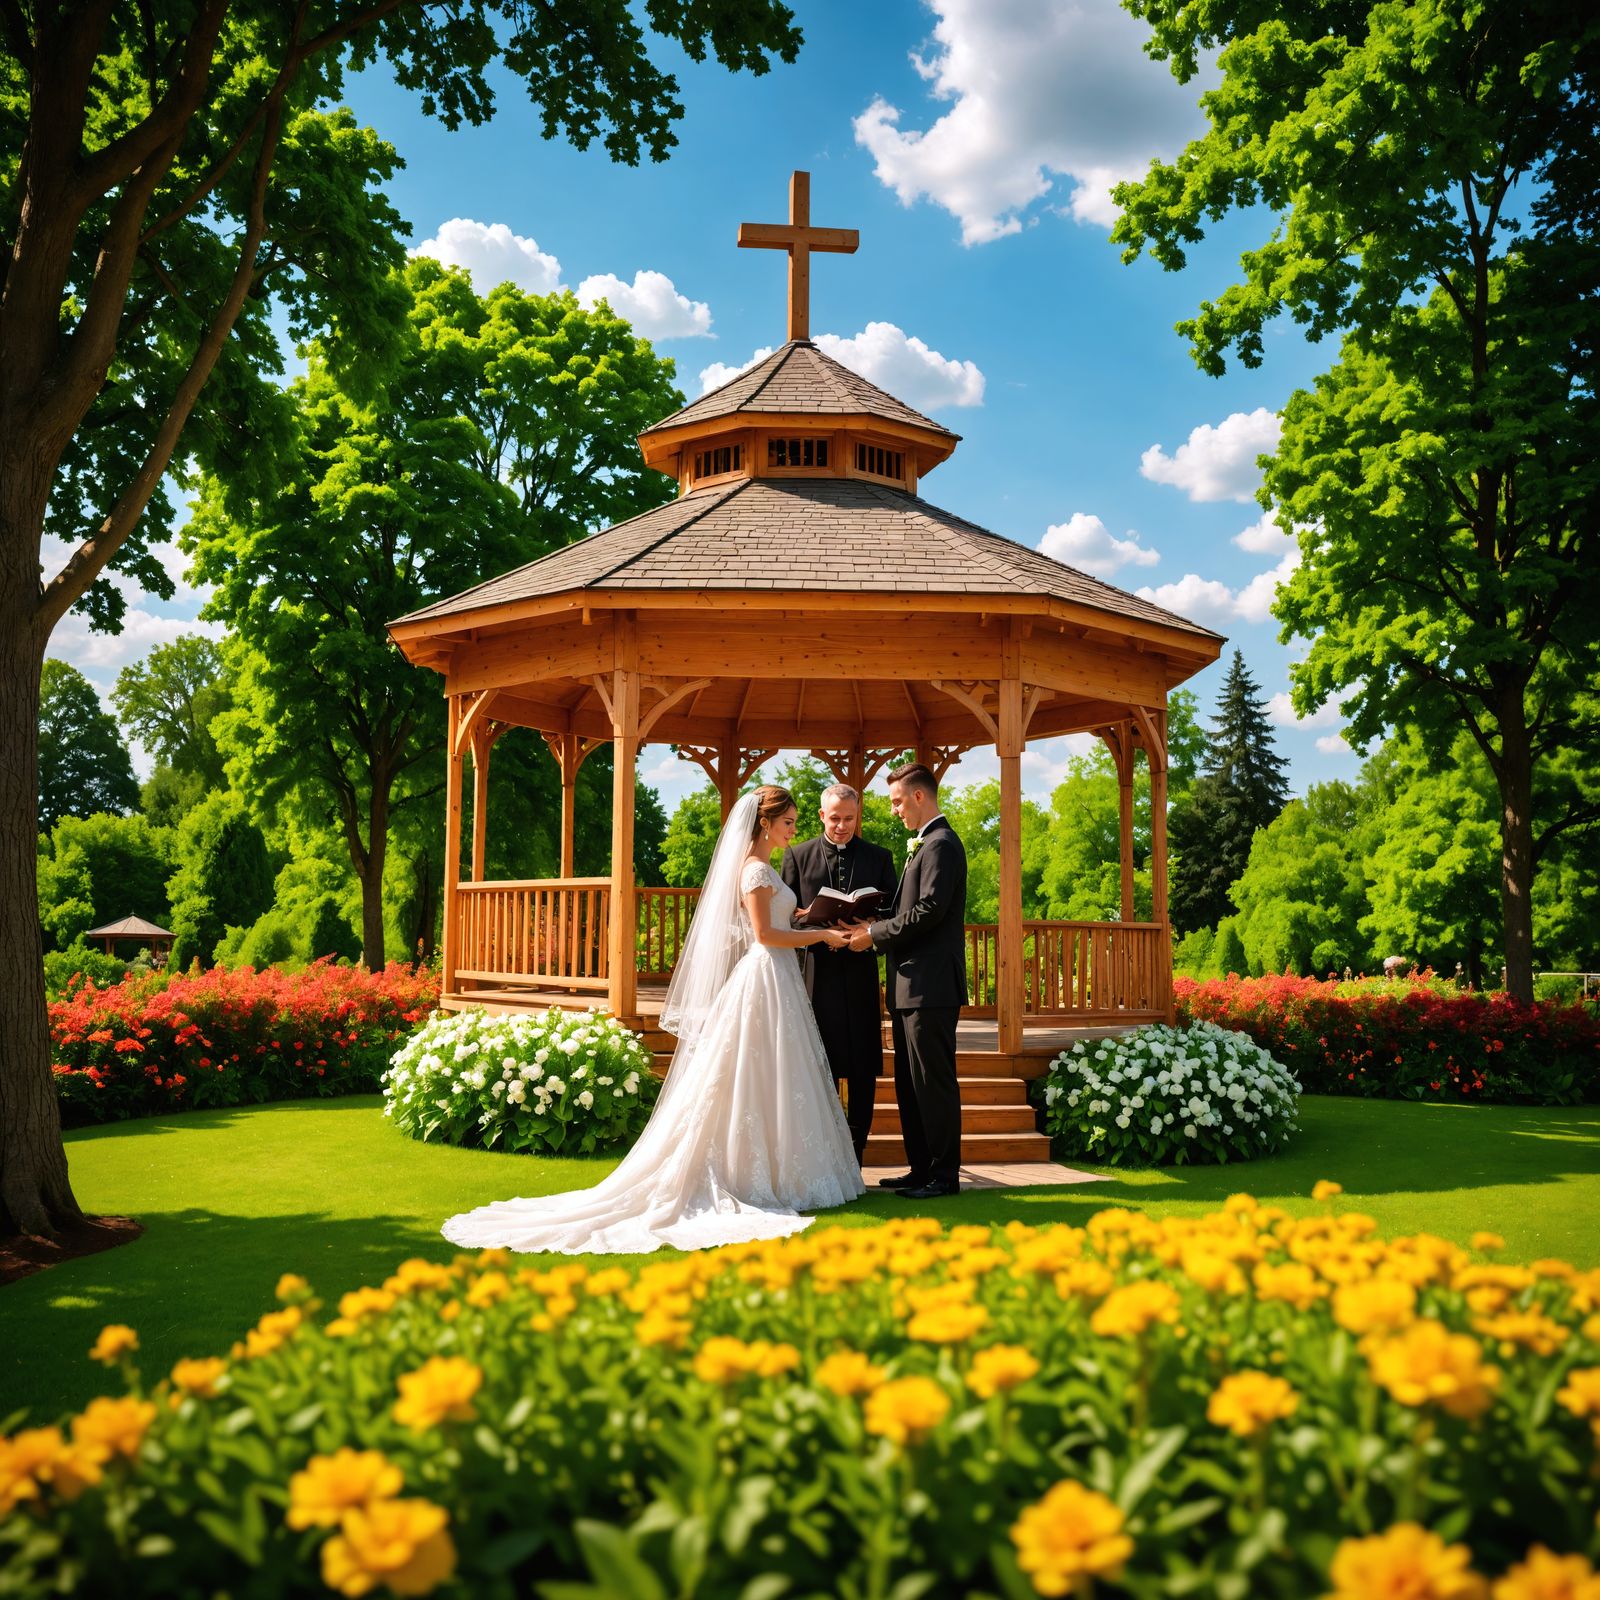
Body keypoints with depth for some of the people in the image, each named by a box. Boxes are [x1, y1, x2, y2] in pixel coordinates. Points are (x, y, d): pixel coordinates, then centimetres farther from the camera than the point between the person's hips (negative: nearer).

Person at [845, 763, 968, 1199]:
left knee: (933, 1081, -4)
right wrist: (876, 930, 7)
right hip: (912, 985, 11)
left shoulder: (941, 844, -12)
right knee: (909, 1082, 14)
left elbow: (929, 910, -21)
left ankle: (944, 1175, 4)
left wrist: (875, 934, -13)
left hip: (931, 986, -11)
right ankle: (921, 1168, 21)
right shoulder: (926, 844, 20)